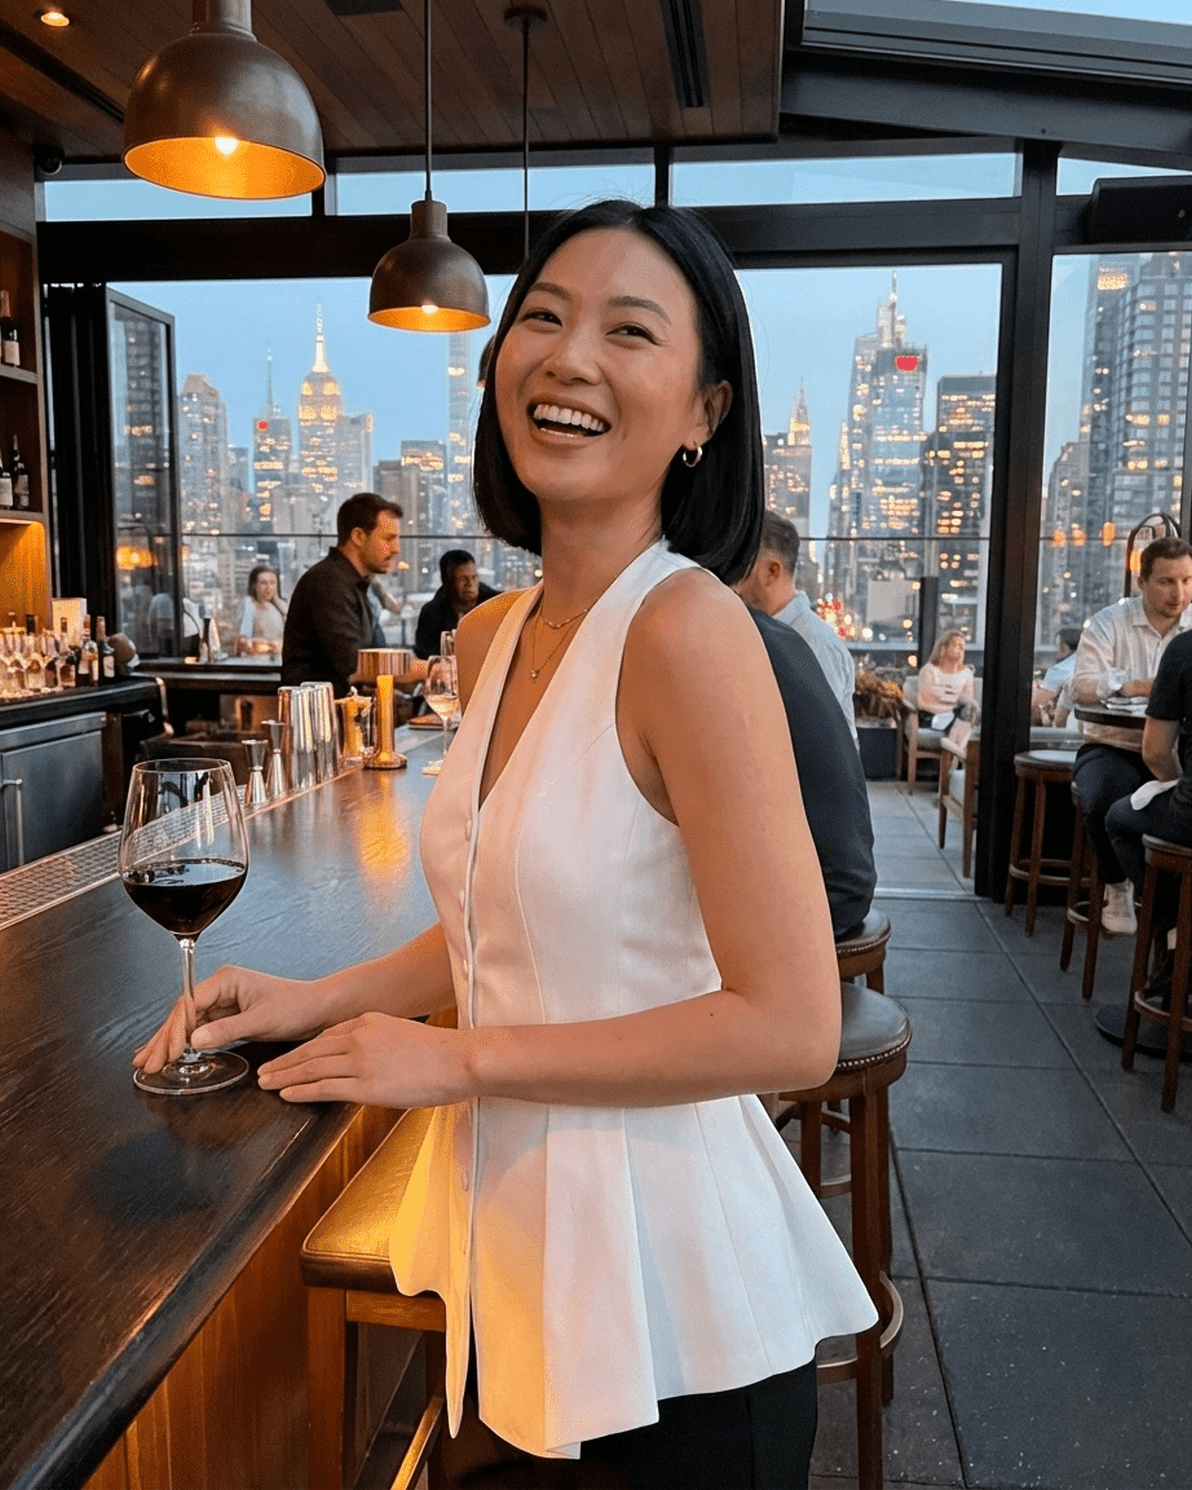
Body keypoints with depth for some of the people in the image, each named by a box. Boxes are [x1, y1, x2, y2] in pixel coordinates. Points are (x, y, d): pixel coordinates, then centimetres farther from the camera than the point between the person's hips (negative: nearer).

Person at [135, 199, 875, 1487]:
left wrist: (461, 1059, -17)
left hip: (660, 1287, -7)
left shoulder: (685, 627, -22)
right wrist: (316, 1000, 3)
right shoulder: (489, 638, 2)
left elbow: (790, 1028, -22)